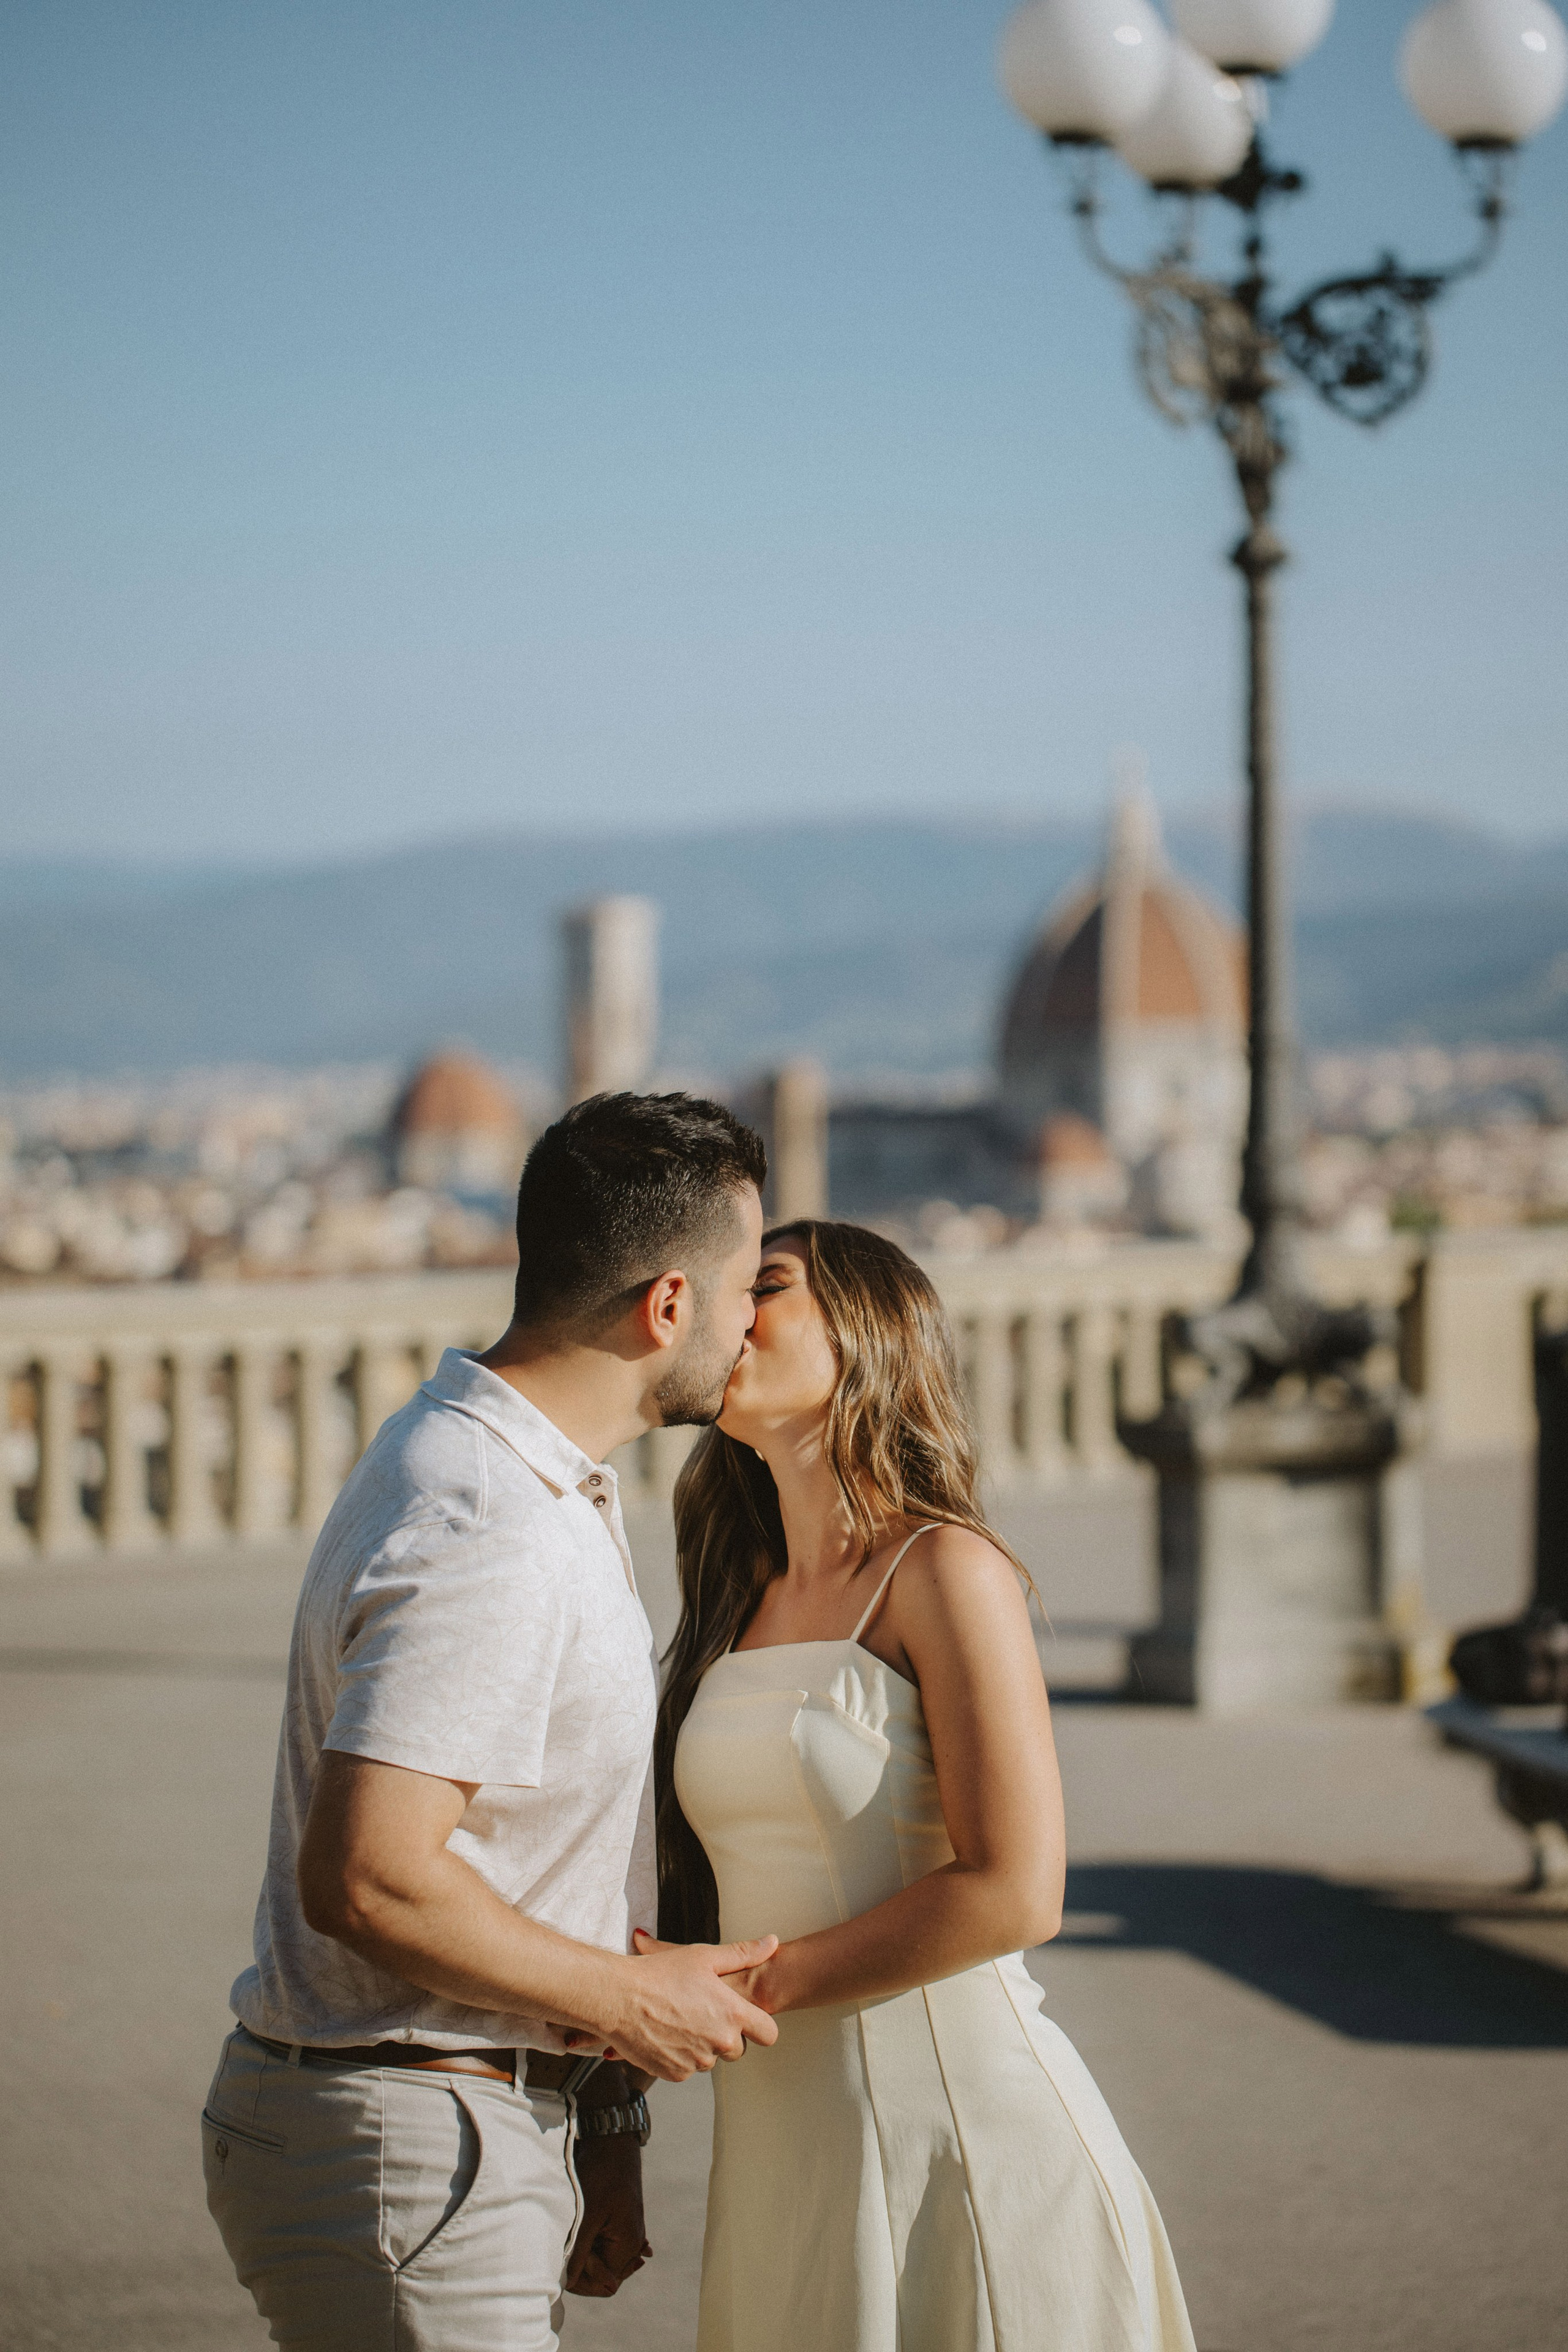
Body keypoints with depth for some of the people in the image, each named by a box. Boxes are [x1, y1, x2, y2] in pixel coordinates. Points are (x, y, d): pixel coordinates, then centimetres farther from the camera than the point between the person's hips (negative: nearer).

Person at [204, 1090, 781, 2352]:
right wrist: (627, 2001, -15)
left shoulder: (541, 1483, 12)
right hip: (404, 2152, -10)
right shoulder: (485, 1541, -23)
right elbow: (369, 1879, -28)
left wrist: (601, 2120, 14)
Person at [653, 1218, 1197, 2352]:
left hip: (961, 2128, -6)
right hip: (783, 2154, 6)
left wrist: (748, 1987, -14)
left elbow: (1014, 1893, -16)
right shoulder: (739, 1604, 12)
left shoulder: (942, 1573, -8)